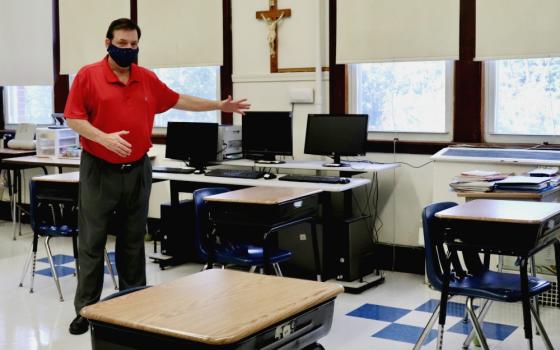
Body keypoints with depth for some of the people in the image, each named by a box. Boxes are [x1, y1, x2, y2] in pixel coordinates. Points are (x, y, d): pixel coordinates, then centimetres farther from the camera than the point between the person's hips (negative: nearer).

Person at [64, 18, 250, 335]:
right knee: (92, 242, 0)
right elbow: (73, 118, -8)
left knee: (133, 241, 11)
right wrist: (104, 138, -24)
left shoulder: (148, 79, 7)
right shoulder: (88, 75, -5)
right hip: (99, 171, -4)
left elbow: (178, 101, 19)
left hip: (137, 171, 4)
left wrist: (220, 106, 20)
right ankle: (86, 309, 9)